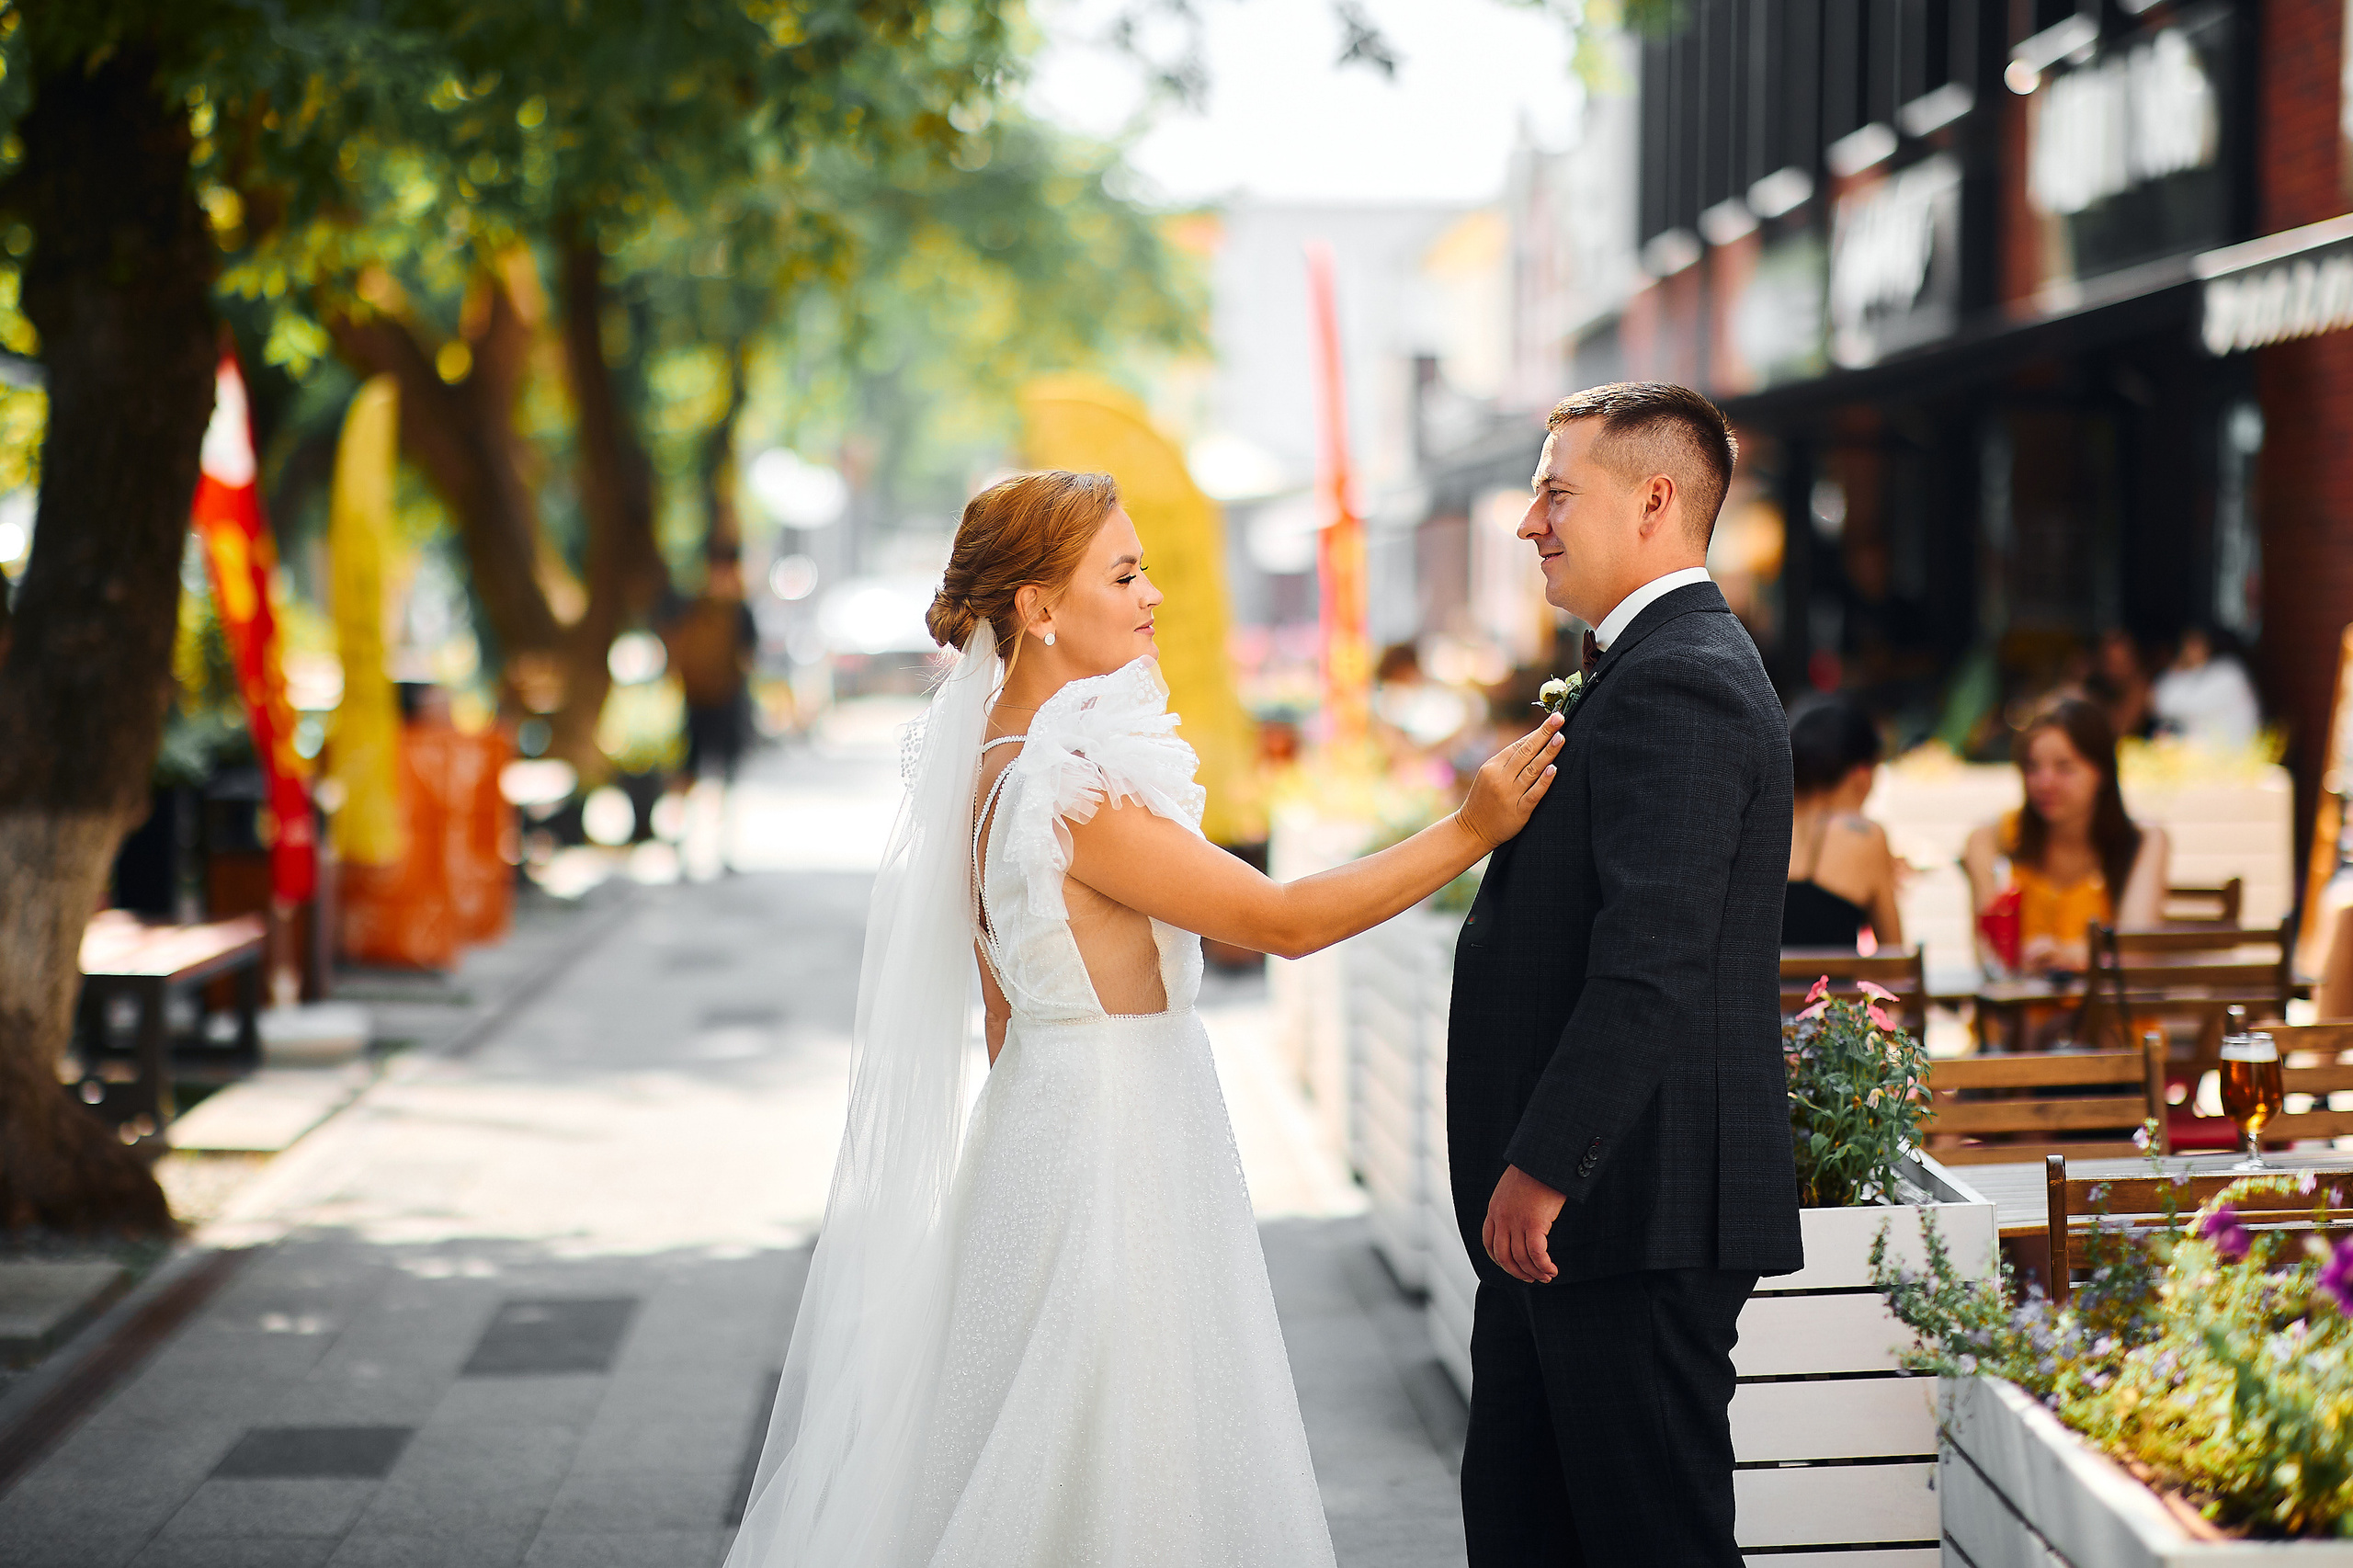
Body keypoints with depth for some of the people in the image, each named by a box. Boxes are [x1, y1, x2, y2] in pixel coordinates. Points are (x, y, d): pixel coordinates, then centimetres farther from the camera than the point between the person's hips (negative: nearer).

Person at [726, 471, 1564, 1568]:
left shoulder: (990, 756, 7)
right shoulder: (1072, 785, -22)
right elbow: (1285, 921, -19)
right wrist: (1472, 831, -15)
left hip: (1040, 1102, 10)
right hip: (1114, 1137, -10)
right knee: (1107, 1473, -1)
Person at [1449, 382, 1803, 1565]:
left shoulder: (1678, 682, -16)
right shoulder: (1658, 666, 17)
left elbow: (1648, 963, -24)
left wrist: (1545, 1169, -23)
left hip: (1636, 1208, -11)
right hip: (1571, 1203, 11)